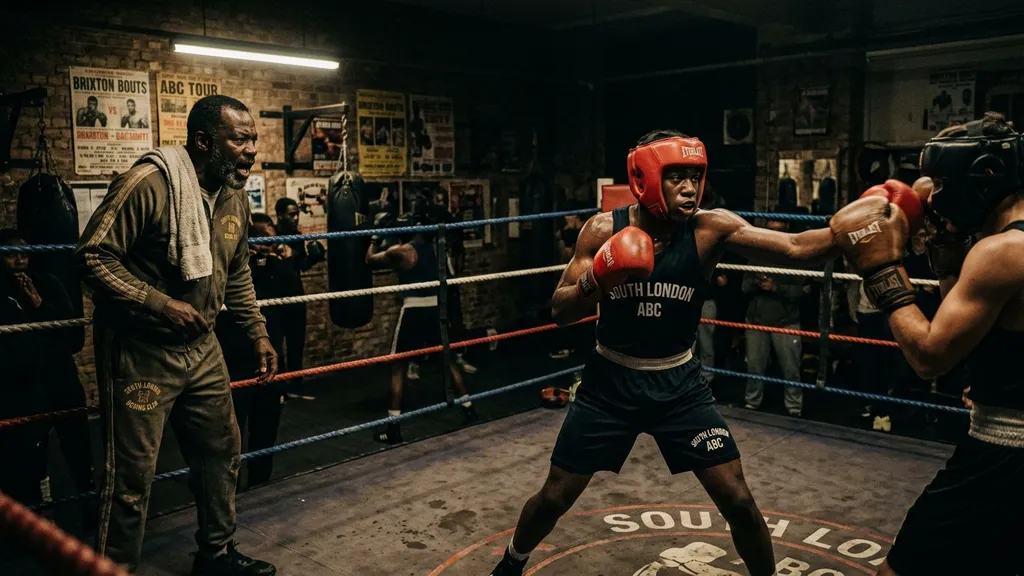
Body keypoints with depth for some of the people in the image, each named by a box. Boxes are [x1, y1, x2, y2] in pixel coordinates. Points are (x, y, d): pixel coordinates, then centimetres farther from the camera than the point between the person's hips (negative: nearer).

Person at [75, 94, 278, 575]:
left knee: (221, 453, 17)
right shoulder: (148, 183, -21)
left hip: (201, 349, 8)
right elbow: (93, 256, -19)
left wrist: (257, 331, 14)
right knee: (132, 475, 1)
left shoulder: (236, 196, 5)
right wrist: (161, 304, -25)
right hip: (139, 352, -8)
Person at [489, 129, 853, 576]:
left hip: (679, 384, 0)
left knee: (738, 501, -1)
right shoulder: (603, 229, -12)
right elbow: (560, 313, -10)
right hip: (610, 380, 0)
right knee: (555, 497, 9)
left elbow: (796, 247, -27)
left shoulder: (711, 229, -15)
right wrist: (595, 281, -29)